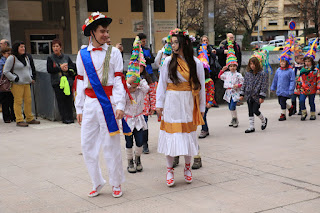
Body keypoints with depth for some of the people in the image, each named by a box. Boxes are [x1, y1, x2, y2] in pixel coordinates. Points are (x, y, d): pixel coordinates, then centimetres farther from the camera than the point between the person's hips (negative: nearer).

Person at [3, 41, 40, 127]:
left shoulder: (27, 57, 14)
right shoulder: (12, 58, -7)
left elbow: (30, 68, 29)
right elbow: (5, 71, -8)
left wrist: (31, 77, 13)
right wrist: (15, 78, -11)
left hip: (27, 83, 7)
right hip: (17, 84, -7)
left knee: (28, 101, 10)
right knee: (18, 102, -5)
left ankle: (30, 119, 19)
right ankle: (19, 120, 0)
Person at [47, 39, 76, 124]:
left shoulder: (66, 57, 12)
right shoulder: (50, 58, 5)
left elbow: (74, 67, 9)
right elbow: (49, 69, -7)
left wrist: (67, 68, -10)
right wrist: (60, 68, -10)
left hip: (68, 81, 2)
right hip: (57, 82, -2)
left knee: (69, 99, -1)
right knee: (61, 100, -5)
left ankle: (70, 117, 6)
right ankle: (64, 118, -1)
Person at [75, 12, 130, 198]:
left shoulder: (113, 52, 1)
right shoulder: (83, 55, 8)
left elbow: (119, 80, -2)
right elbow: (80, 83, 12)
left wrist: (120, 105, -10)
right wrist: (79, 108, 10)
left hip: (108, 104, -3)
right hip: (90, 105, 3)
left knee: (111, 145, 3)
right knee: (88, 145, 5)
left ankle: (117, 184, 18)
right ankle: (97, 184, 20)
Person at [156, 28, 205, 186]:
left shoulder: (196, 63, 1)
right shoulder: (168, 61, -1)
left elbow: (201, 86, 5)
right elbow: (162, 84, 2)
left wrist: (201, 107, 7)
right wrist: (159, 104, -1)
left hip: (188, 104, 1)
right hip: (172, 103, -1)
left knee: (188, 134, 8)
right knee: (171, 134, 0)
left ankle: (187, 167, 25)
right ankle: (169, 170, 12)